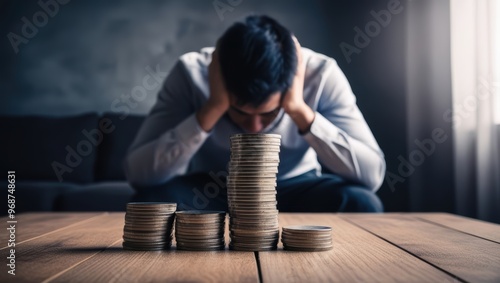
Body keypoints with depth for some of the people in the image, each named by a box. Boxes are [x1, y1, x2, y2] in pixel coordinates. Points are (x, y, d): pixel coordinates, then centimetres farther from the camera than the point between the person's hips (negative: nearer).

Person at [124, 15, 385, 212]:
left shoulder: (320, 74, -24)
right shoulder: (191, 73, -24)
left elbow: (373, 175, -29)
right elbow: (137, 174, -30)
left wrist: (300, 110, -38)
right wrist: (213, 108, -39)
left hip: (295, 190, 1)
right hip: (212, 192, 0)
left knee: (361, 204, -30)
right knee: (150, 201, -30)